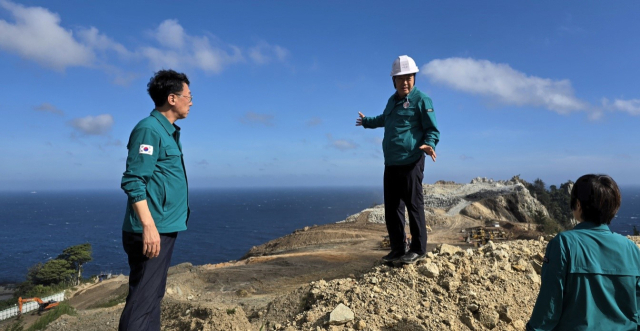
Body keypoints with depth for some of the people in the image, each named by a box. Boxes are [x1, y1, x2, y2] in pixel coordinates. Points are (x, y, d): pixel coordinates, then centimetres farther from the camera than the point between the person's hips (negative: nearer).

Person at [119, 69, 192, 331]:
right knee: (143, 300, -4)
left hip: (165, 228, 10)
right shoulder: (149, 129, -12)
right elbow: (133, 181, -19)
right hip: (153, 230, -9)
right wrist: (149, 226, -24)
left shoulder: (168, 131, 16)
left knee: (153, 296, 16)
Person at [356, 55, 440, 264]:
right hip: (391, 164, 8)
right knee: (391, 208, 8)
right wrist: (367, 121, 54)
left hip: (411, 163, -8)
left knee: (414, 206, -4)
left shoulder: (421, 100, -3)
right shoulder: (393, 100, 20)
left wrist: (428, 144, -26)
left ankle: (418, 249, 8)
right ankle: (397, 249, 17)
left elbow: (433, 129, -6)